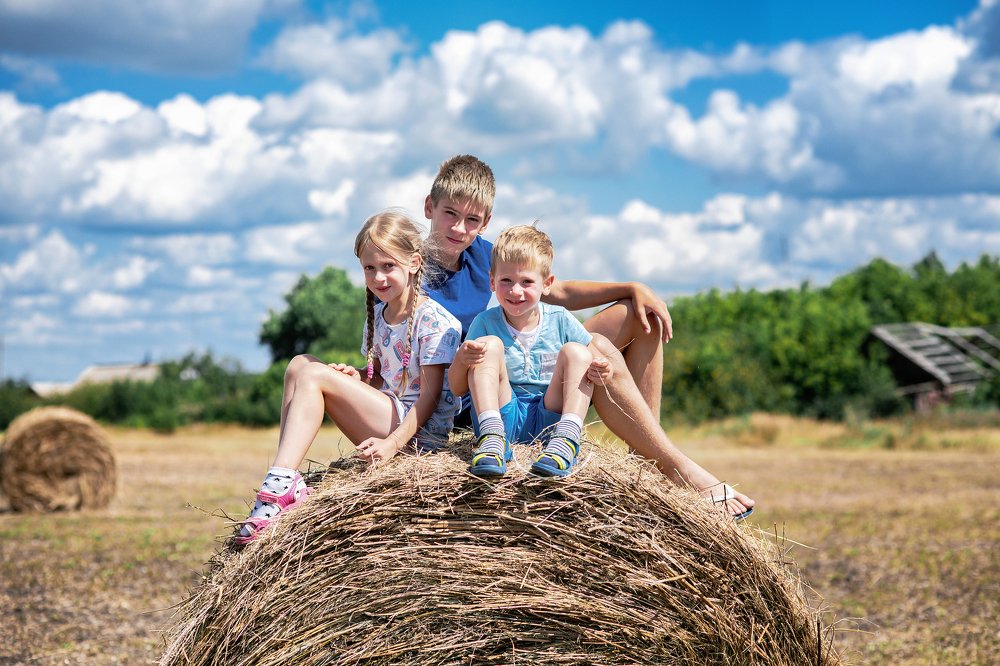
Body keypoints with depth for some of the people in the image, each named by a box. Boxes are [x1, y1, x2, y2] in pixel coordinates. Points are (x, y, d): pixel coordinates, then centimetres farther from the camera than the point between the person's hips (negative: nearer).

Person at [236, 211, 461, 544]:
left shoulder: (433, 320, -11)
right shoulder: (378, 316, 14)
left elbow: (430, 394, -15)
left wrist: (393, 442, -27)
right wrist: (358, 381, -2)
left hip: (418, 431, -9)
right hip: (387, 419, 9)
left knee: (314, 375, -18)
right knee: (300, 365, -3)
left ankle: (280, 482, -27)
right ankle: (285, 483, -16)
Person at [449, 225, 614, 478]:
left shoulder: (560, 321, 4)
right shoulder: (485, 323, 1)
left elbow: (597, 363, 8)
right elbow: (457, 389, -1)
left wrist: (602, 372, -19)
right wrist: (461, 360, -25)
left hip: (549, 417, 1)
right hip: (504, 417, -1)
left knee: (575, 351, -15)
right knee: (490, 344, -17)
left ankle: (566, 441, -32)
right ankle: (492, 438, -33)